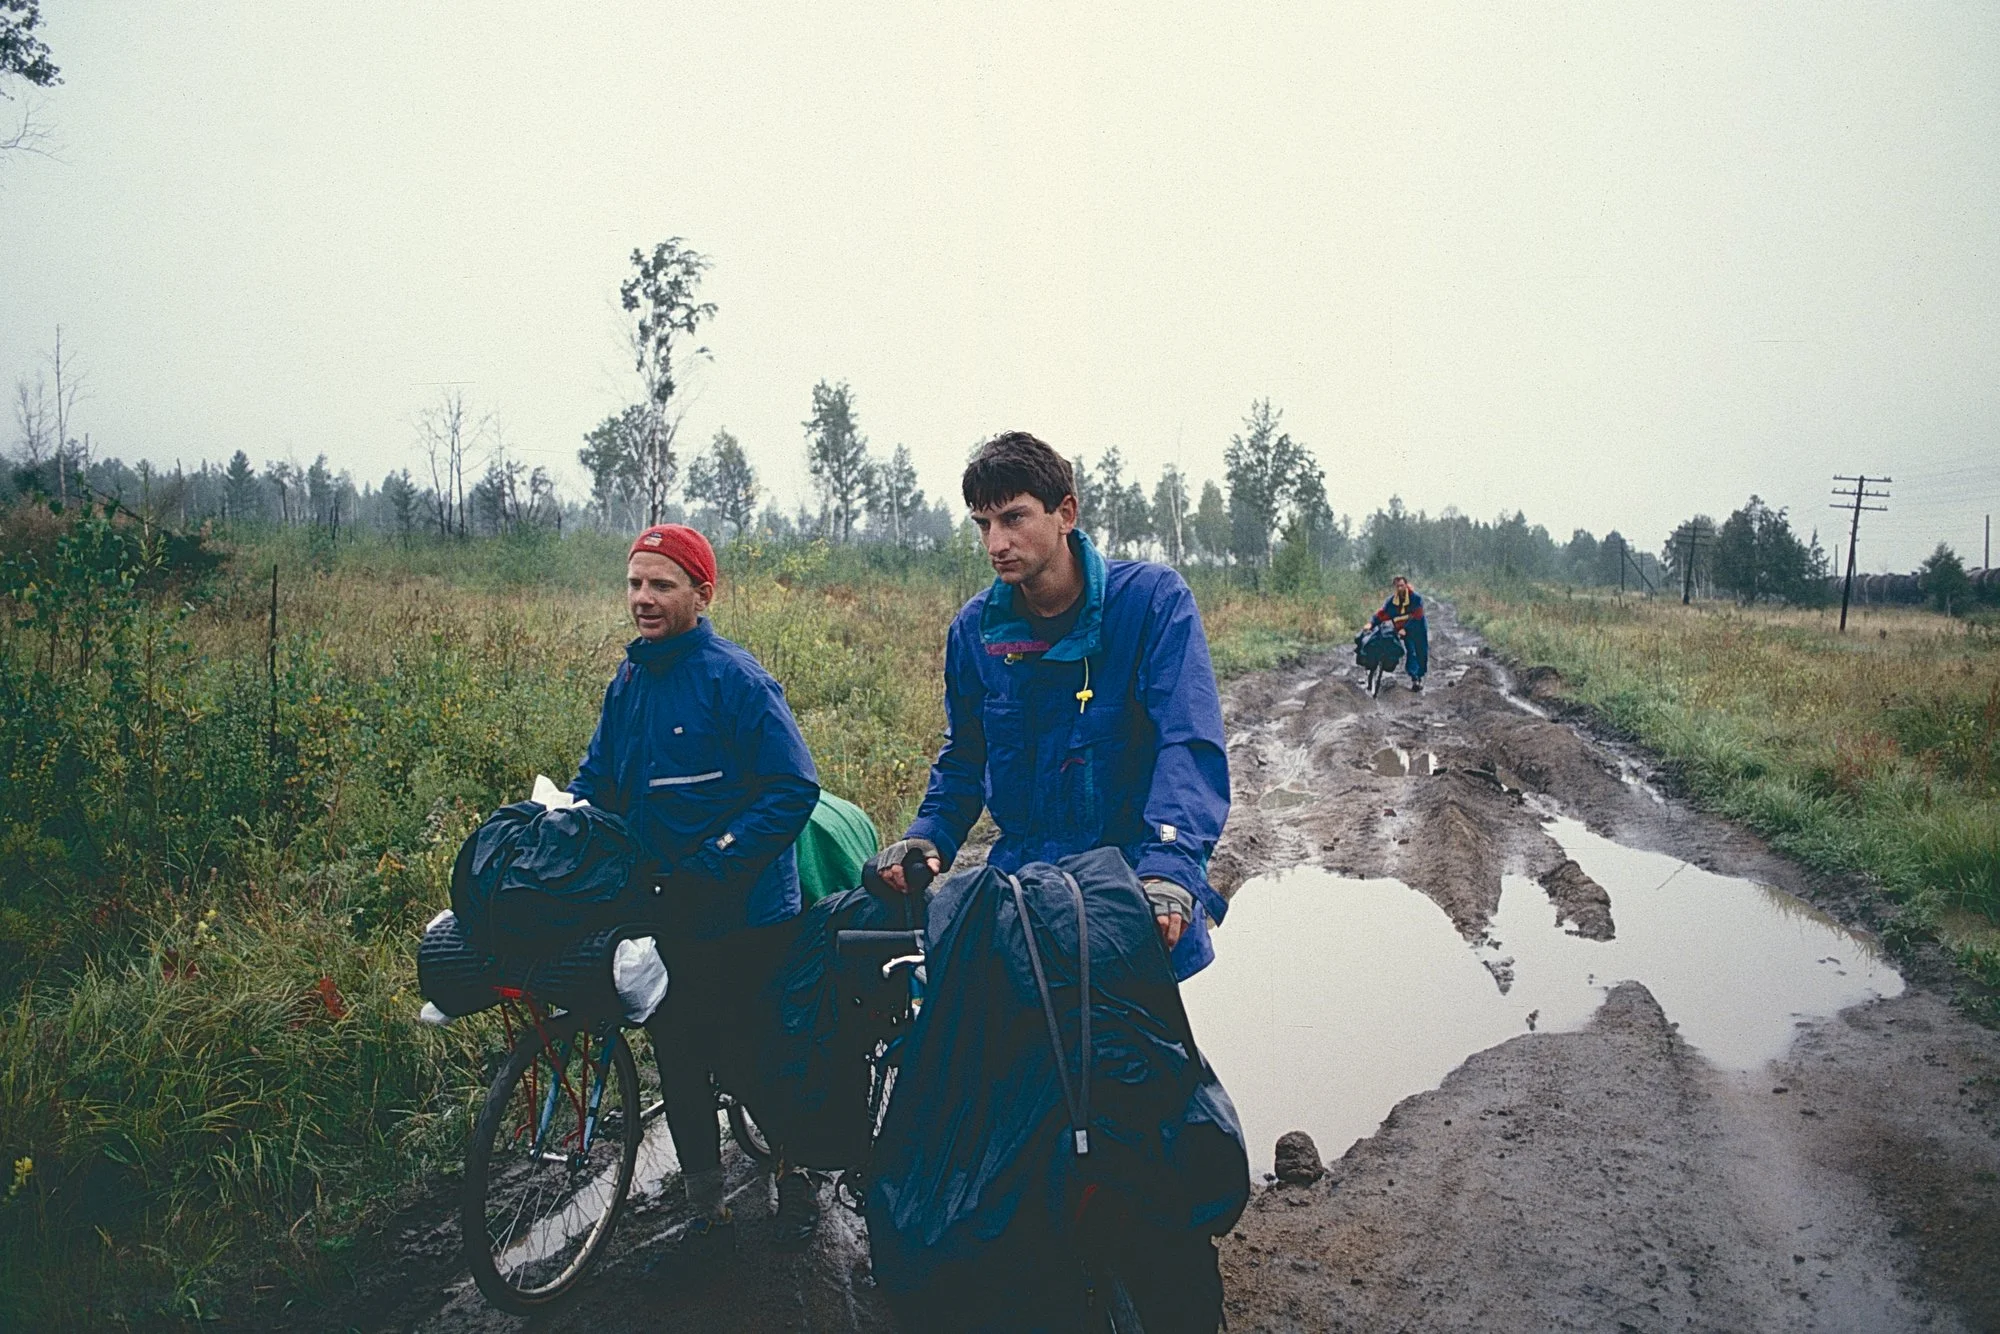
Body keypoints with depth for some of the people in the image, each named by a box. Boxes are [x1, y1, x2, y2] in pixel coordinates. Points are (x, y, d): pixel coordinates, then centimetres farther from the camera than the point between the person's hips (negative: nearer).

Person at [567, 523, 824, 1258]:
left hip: (746, 916, -6)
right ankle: (708, 1210, 29)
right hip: (662, 915, 6)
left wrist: (713, 865, -23)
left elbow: (794, 787, -20)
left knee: (752, 1060, 7)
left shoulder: (734, 677, -16)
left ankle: (796, 1172, 34)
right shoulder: (628, 683, 7)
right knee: (679, 1065, 12)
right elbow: (597, 782, 16)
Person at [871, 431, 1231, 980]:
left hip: (1134, 873, -3)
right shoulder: (974, 629, 6)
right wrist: (928, 835, -1)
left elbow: (1189, 742, -16)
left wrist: (1169, 863, -31)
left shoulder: (1153, 598, -7)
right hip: (1023, 871, 4)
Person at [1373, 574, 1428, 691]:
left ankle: (1420, 678, 20)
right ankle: (1414, 679, -14)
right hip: (1406, 632, 2)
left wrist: (1405, 628, -25)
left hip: (1419, 629, -1)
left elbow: (1416, 616, -20)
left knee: (1421, 654, 5)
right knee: (1410, 653, -11)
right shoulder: (1392, 600, -7)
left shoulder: (1416, 597, -17)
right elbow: (1382, 613, -8)